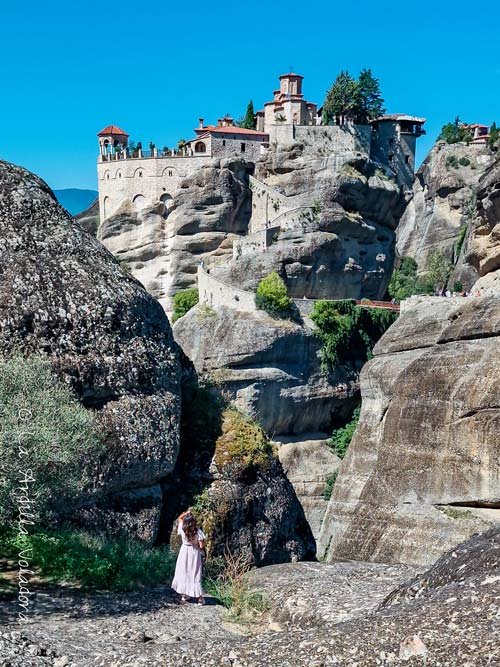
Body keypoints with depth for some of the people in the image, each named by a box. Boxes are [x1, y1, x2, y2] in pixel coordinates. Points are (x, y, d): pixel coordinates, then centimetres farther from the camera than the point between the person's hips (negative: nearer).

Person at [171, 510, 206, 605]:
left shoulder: (182, 529, -12)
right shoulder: (198, 531, -20)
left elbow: (180, 518, 8)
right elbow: (202, 546, -17)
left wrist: (186, 513, -3)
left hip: (184, 552, 2)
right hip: (194, 553, -2)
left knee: (183, 574, 16)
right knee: (195, 575, 4)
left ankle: (184, 595, 23)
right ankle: (200, 598, 6)